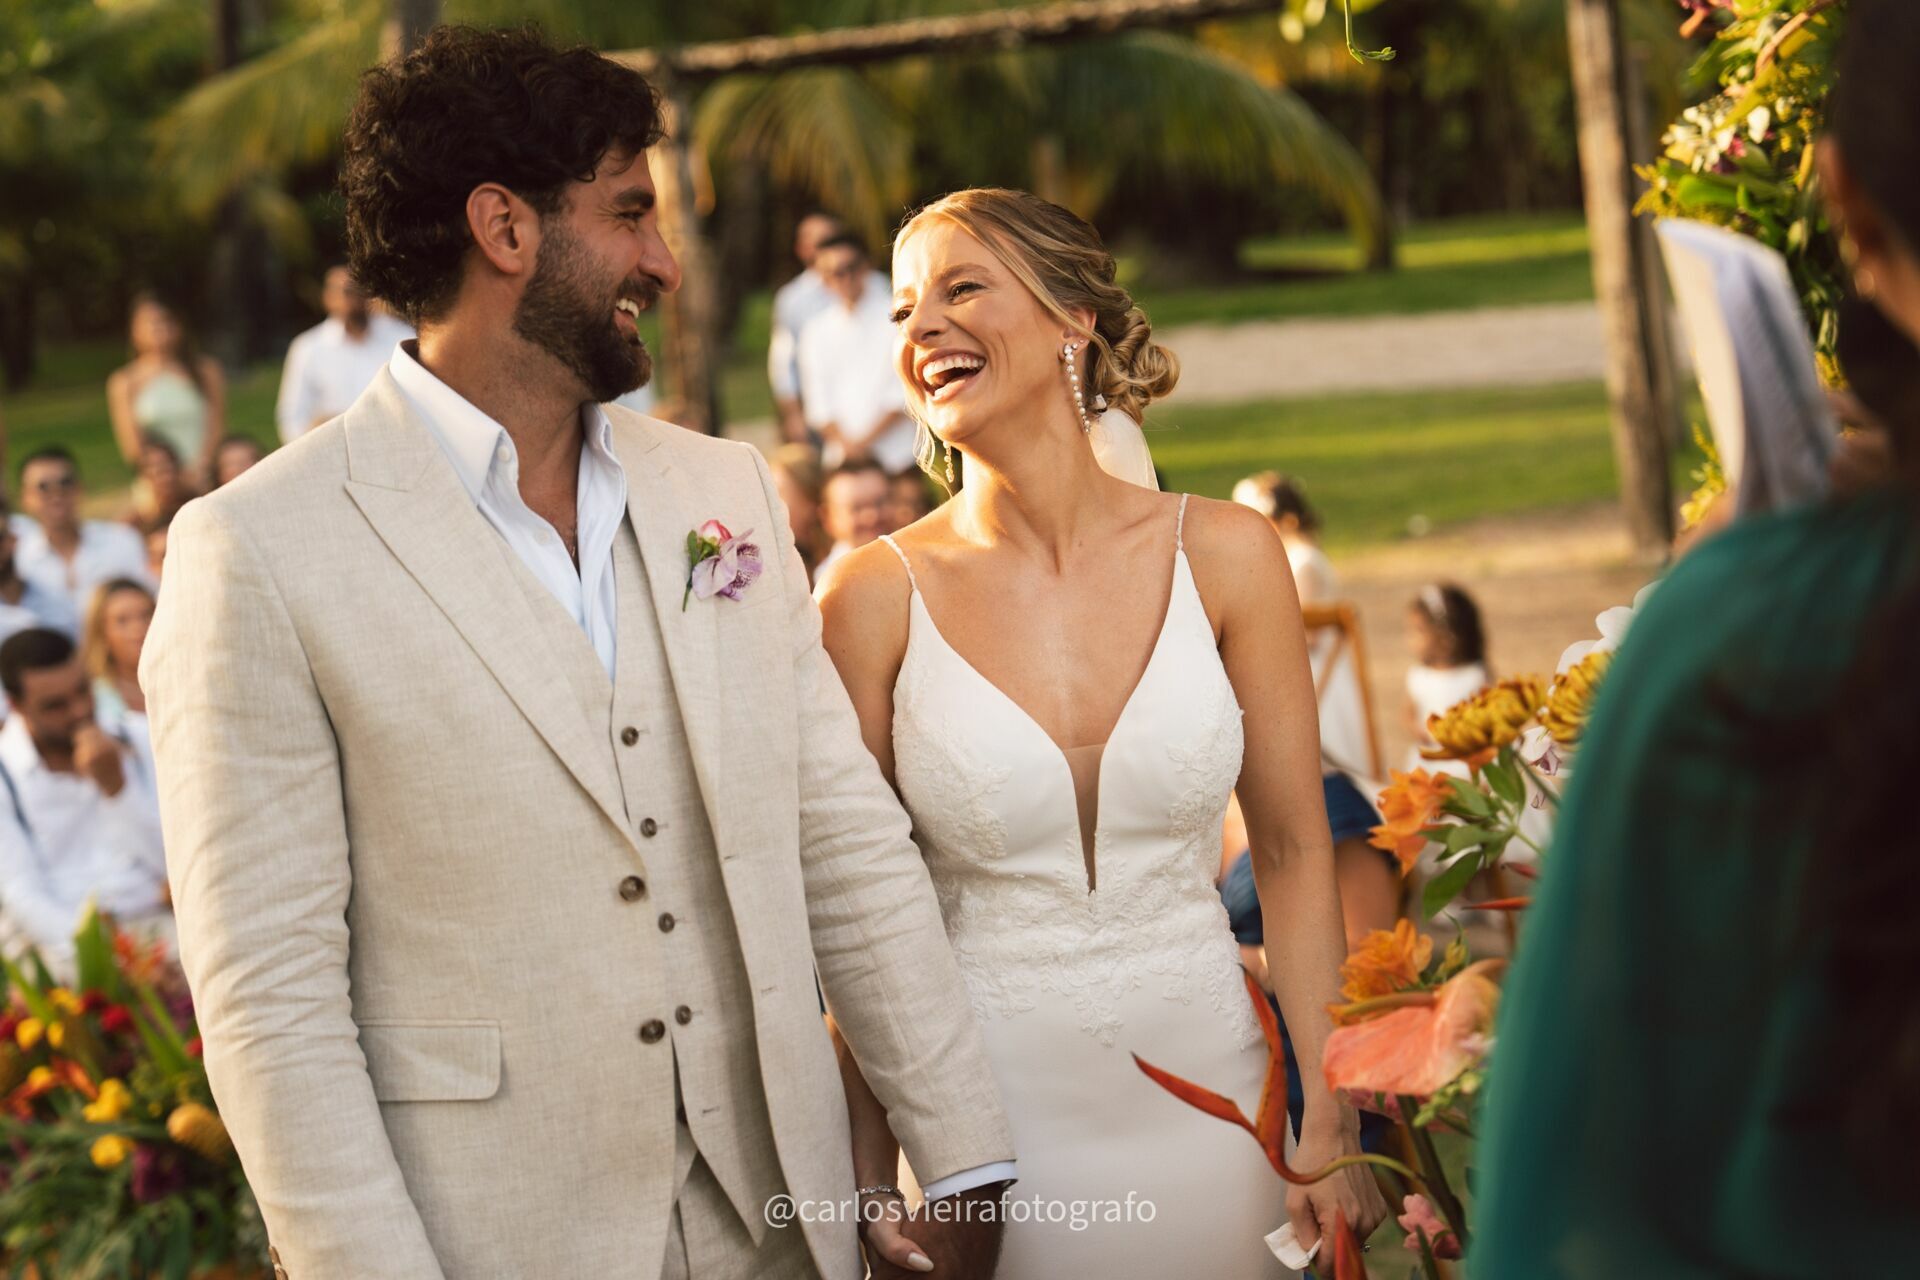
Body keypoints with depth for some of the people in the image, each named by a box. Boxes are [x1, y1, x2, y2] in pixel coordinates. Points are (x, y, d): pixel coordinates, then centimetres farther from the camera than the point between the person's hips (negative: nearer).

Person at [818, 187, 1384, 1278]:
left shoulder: (1222, 555, -2)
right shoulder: (880, 595, -6)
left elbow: (1297, 855, 2)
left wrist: (1334, 1130, -4)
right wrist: (870, 1171, -8)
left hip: (1202, 1094, 2)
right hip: (988, 1112, -1)